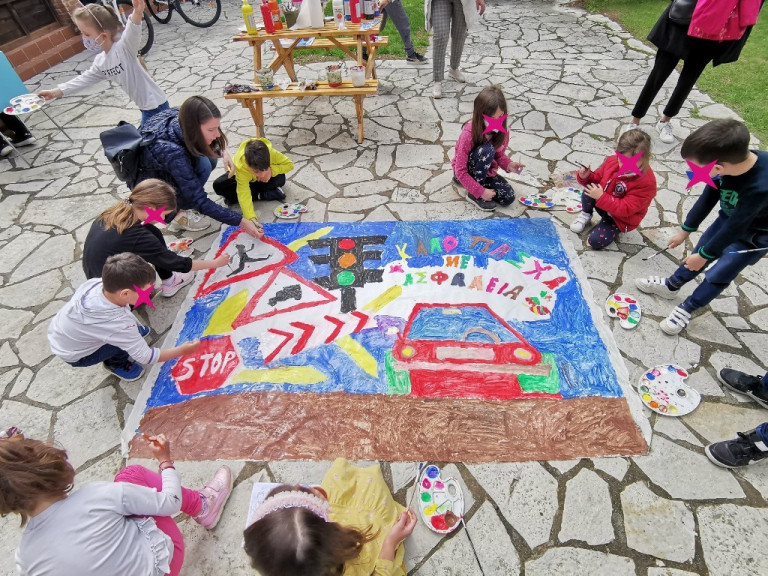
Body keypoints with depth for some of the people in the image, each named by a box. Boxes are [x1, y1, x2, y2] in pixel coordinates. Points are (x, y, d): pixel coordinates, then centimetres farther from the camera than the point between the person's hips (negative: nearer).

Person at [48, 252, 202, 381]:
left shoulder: (94, 282, -24)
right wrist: (182, 350, -19)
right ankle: (114, 363, 10)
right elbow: (146, 357, -28)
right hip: (73, 356, -6)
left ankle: (133, 331, 25)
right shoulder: (118, 325, -39)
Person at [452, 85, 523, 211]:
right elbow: (460, 171, -27)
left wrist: (509, 164, -18)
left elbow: (499, 154, 5)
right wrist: (481, 192, -28)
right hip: (465, 172, -6)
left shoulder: (502, 131, -13)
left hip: (485, 171, 6)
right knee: (487, 150, -34)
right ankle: (474, 195, -17)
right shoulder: (468, 134, -29)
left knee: (508, 197, -12)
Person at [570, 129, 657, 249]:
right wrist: (586, 177, -19)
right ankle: (586, 214, 7)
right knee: (589, 189, -24)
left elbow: (625, 209, -33)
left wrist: (601, 197, -38)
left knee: (595, 241, -23)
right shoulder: (612, 160, -13)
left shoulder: (646, 182, -30)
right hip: (603, 204, 5)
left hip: (620, 219, -5)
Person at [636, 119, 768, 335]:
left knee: (717, 276, 6)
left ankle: (686, 309, 26)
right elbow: (708, 198, -9)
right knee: (699, 252, 20)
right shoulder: (733, 158, -25)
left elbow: (735, 229, -29)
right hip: (729, 219, 6)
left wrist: (704, 255, -14)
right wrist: (685, 230, 3)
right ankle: (670, 286, 41)